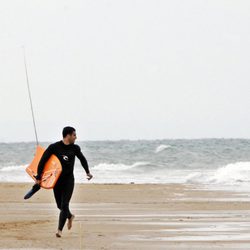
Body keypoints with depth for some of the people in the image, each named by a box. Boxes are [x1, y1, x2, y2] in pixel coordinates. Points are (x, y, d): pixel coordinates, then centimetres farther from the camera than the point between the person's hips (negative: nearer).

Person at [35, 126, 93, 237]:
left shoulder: (75, 148, 1)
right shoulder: (54, 147, -8)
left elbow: (82, 159, 22)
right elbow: (43, 161, -7)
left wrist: (87, 172, 18)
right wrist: (38, 177, -9)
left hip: (69, 180, 0)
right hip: (56, 180, 0)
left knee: (64, 205, -11)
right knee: (60, 205, 10)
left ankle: (60, 230, -11)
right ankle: (70, 216, 41)